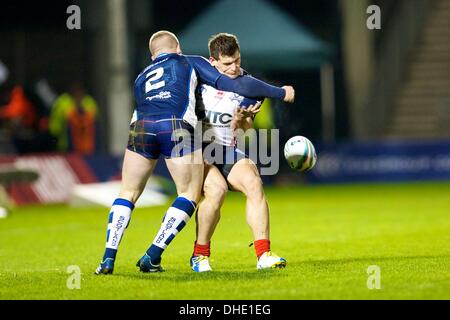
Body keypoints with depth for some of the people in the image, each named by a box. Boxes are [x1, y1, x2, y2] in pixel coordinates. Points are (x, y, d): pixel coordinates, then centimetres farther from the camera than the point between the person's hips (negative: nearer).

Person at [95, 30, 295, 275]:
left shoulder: (141, 78, 34)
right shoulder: (191, 63, 25)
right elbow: (236, 85, 19)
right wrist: (281, 93, 28)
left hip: (141, 127, 3)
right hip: (178, 129, -3)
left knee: (128, 194, 17)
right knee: (190, 195, 11)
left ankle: (108, 258, 4)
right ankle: (152, 257, 3)